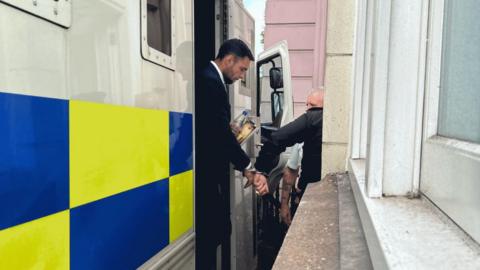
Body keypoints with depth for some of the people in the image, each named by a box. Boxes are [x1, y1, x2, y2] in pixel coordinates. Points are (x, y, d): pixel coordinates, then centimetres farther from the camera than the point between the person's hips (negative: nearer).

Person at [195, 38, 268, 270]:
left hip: (209, 170, 10)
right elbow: (221, 133, -23)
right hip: (207, 173, -10)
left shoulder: (211, 79, 13)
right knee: (212, 232, 0)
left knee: (216, 231, 16)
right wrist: (247, 167, -18)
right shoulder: (210, 82, -18)